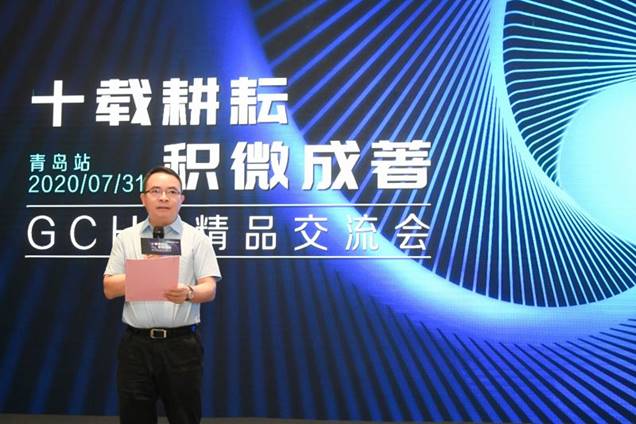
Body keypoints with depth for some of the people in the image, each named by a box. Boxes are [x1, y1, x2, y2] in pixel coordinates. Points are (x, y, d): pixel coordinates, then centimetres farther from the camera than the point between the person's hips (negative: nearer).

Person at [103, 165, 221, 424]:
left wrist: (188, 293, -26)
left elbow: (209, 289, -4)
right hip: (136, 344, 2)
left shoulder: (196, 239, 4)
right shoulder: (126, 239, 9)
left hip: (181, 344, -1)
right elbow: (109, 289, 5)